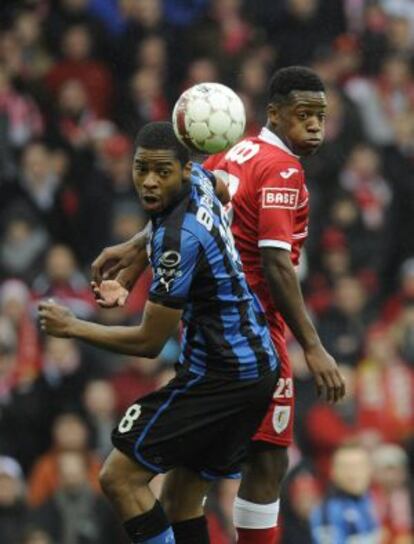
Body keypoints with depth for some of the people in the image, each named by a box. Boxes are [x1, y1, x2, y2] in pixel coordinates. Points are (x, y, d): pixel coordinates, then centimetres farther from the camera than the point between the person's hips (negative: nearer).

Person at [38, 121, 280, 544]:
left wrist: (72, 327, -6)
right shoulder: (198, 182, 3)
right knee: (185, 493, 13)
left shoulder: (177, 239, -22)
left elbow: (149, 342, -15)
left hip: (217, 377, -10)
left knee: (120, 477, -8)